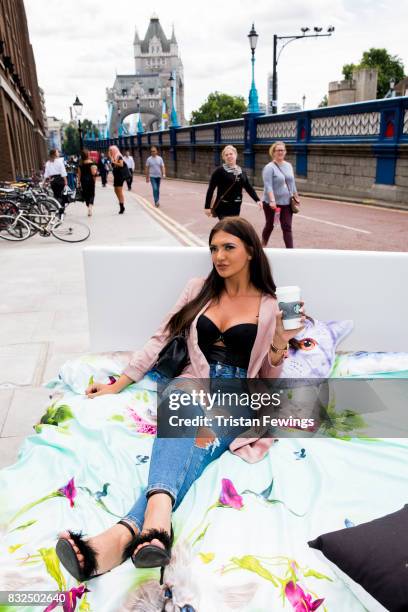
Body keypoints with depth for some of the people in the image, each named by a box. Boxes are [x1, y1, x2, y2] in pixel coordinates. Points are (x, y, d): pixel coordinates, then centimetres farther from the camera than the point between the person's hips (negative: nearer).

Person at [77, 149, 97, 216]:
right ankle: (90, 207, -21)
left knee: (85, 194, 12)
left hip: (83, 180, 4)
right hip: (90, 180, -4)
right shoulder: (91, 163, -9)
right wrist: (96, 170, 4)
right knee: (91, 194, 0)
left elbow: (79, 174, 7)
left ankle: (89, 207, 19)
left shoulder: (80, 164, 5)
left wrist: (79, 182, 13)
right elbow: (93, 173, -15)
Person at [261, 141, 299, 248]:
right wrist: (272, 201, -32)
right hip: (272, 203, -4)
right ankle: (263, 246, 34)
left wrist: (296, 197, 15)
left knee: (287, 227, -1)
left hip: (286, 202, 5)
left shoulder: (289, 165, 9)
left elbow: (292, 183, 16)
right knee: (269, 225, 11)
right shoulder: (269, 167, -11)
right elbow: (268, 186, -22)